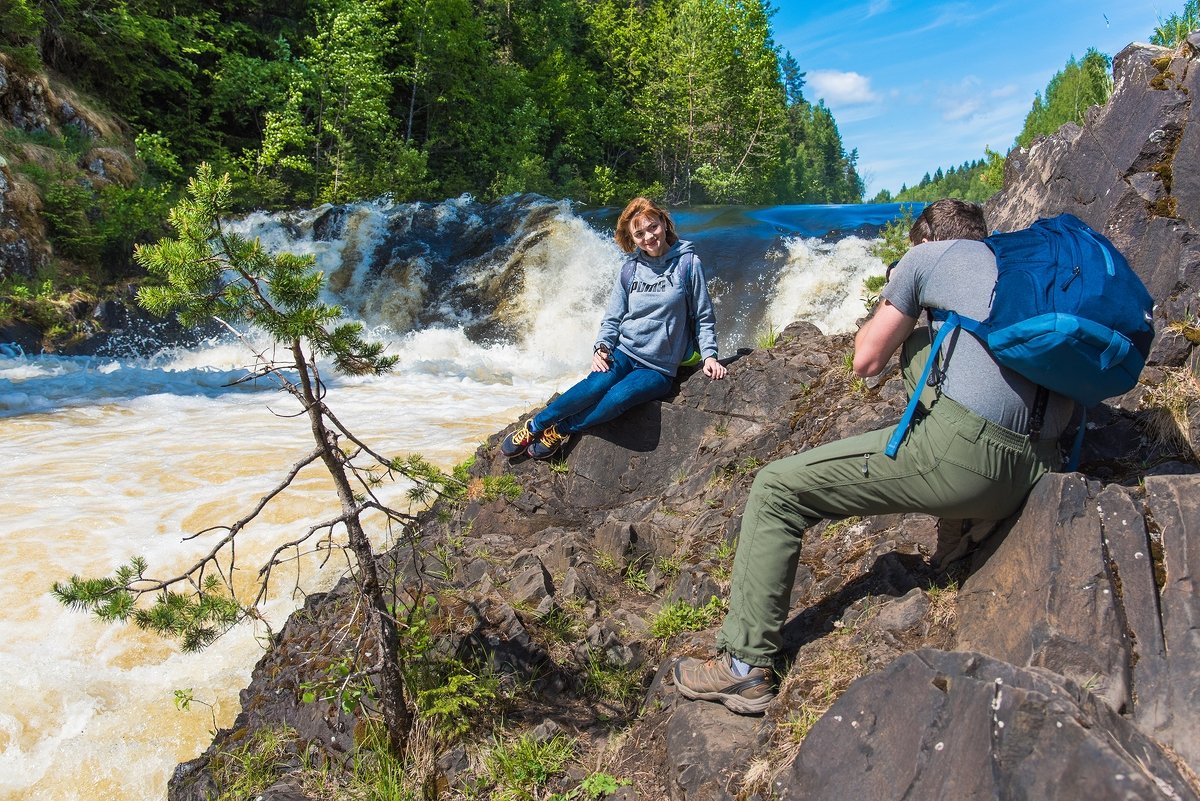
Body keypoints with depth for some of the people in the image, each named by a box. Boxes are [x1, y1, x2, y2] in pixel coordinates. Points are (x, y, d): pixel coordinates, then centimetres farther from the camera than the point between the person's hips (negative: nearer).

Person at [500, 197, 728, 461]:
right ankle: (534, 426, -17)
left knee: (619, 397, -33)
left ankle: (560, 431, -16)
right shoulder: (631, 269, 7)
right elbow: (612, 318, 10)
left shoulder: (688, 262, -2)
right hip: (623, 351, 2)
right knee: (597, 385, -31)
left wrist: (709, 354, -7)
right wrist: (601, 347, -8)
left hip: (658, 367, -2)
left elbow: (703, 316, 3)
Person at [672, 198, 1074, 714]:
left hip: (963, 452, -8)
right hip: (1036, 467, 8)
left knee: (776, 489, 2)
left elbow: (866, 361, 8)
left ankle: (747, 664, 1)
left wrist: (886, 305, 28)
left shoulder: (928, 254, 9)